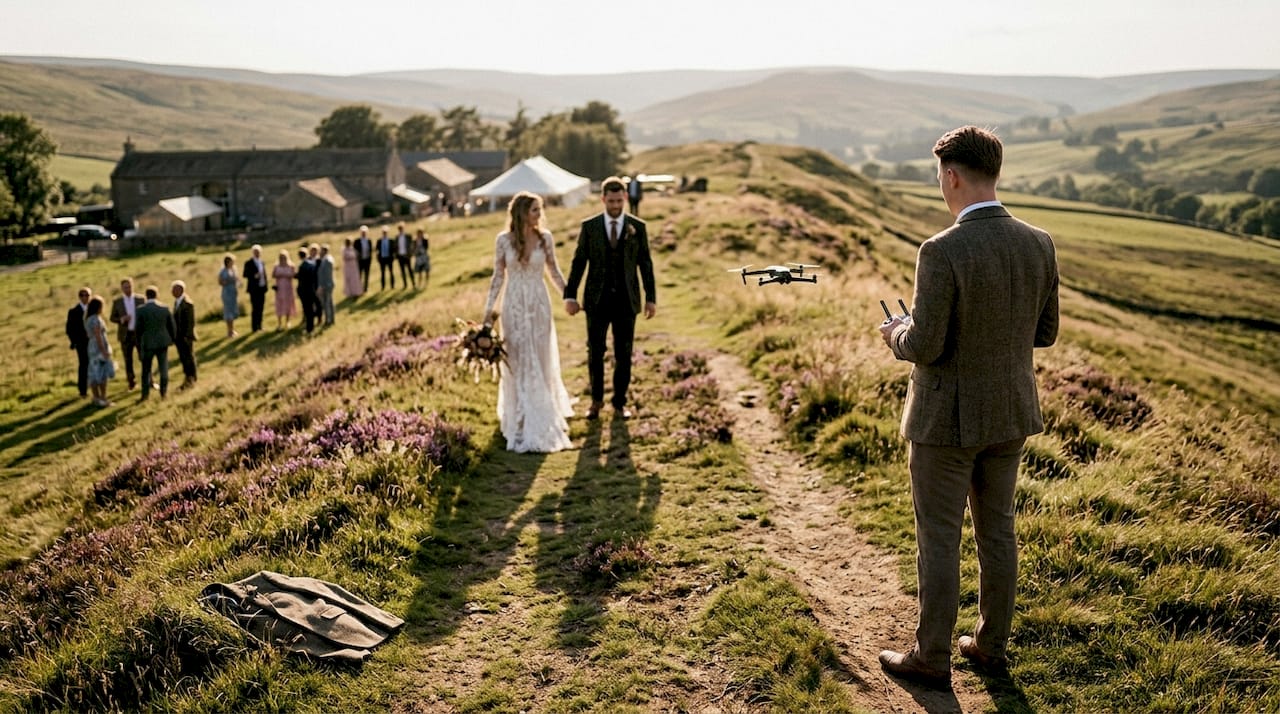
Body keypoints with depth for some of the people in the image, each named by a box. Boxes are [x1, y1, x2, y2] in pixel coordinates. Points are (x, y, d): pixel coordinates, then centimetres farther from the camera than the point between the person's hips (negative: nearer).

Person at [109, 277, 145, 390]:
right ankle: (131, 381, 19)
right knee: (128, 360, 7)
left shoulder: (140, 299, 1)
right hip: (126, 335, 0)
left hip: (139, 334, 0)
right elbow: (112, 318, 3)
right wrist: (121, 319, -18)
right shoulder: (117, 302, 1)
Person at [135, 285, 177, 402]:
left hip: (147, 344, -2)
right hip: (163, 342, 2)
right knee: (163, 368, 12)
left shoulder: (141, 310, -13)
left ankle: (145, 394, 12)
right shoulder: (165, 308, -7)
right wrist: (171, 339, 16)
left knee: (146, 370, 11)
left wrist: (139, 345, 2)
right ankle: (163, 392, 17)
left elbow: (139, 329, -9)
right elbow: (172, 326, -1)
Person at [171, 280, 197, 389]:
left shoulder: (188, 303, -17)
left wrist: (187, 336, -18)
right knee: (183, 359, 13)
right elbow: (176, 319, 12)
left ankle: (191, 380, 15)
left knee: (189, 358, 4)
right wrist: (174, 335, 10)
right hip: (178, 336, 7)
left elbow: (191, 322, -17)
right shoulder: (177, 302, 8)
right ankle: (187, 379, 22)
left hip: (186, 337, -7)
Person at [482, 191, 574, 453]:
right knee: (518, 363, 4)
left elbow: (553, 271, 8)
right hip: (514, 306, -1)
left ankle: (542, 419, 21)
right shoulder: (504, 240, -5)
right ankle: (522, 420, 15)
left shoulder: (545, 237, -2)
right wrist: (488, 310, -1)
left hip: (539, 305, 1)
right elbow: (498, 276, 1)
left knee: (541, 361, 8)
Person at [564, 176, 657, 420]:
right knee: (595, 352, 7)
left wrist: (651, 298, 0)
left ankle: (619, 402, 21)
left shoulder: (638, 227, 0)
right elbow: (578, 262, 0)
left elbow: (645, 264, 3)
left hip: (626, 300, 0)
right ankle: (596, 399, 25)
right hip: (597, 299, 0)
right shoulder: (589, 226, -1)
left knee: (623, 354, 6)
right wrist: (570, 295, -6)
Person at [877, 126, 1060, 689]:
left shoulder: (943, 252, -24)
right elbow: (1044, 333, 5)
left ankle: (931, 658, 20)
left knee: (938, 538, 7)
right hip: (1010, 413, 7)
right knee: (996, 528, 19)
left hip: (948, 417, -6)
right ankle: (992, 644, 33)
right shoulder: (1039, 245, -3)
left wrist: (896, 334, 0)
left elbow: (924, 346, -22)